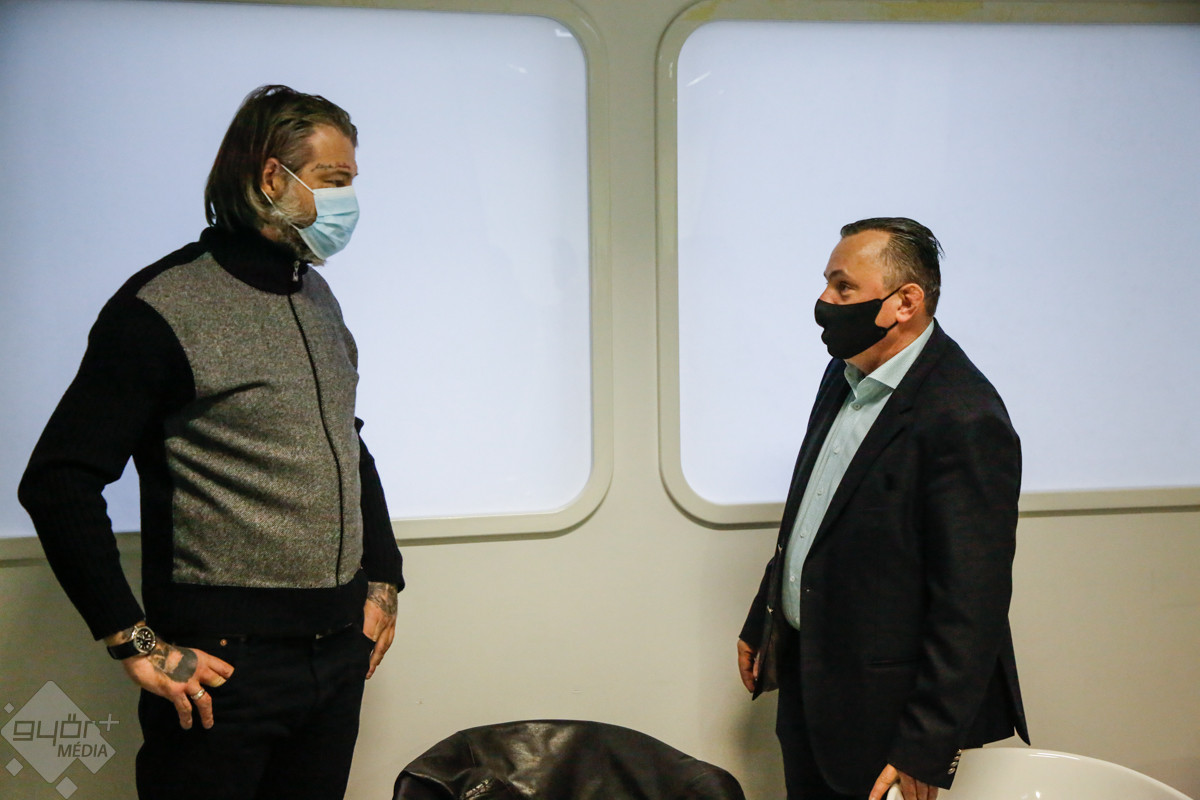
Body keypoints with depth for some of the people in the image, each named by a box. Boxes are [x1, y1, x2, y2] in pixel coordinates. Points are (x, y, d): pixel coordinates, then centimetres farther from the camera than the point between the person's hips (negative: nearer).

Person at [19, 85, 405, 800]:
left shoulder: (318, 300, 13)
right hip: (224, 660, -7)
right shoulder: (163, 306, -11)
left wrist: (382, 580, 15)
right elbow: (57, 481, -15)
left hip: (340, 649, 7)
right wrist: (135, 643, -16)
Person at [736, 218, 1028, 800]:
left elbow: (970, 606, -24)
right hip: (805, 684, 8)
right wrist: (760, 624, 21)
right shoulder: (845, 375, 5)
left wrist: (924, 752, -23)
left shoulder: (965, 422, -24)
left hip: (882, 704, -8)